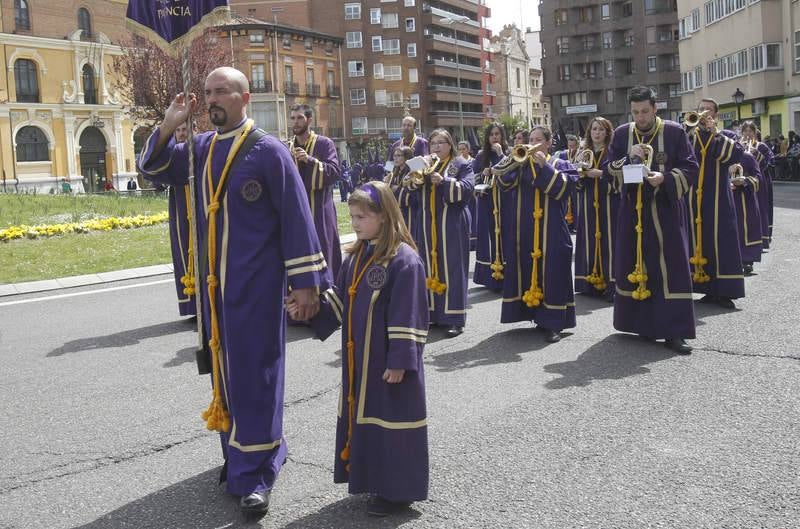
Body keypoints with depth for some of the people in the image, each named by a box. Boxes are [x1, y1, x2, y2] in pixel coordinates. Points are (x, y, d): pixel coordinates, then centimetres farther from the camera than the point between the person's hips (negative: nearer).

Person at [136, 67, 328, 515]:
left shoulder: (269, 151, -10)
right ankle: (241, 453, 31)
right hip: (213, 281, 6)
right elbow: (155, 169, 20)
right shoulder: (201, 148, 8)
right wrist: (169, 124, 3)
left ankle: (256, 472, 10)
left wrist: (306, 281, -14)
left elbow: (296, 217, -11)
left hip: (255, 282, -6)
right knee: (225, 368, 14)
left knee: (253, 370, -1)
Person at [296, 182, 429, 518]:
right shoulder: (355, 257, 8)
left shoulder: (404, 260, -17)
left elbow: (408, 318, -19)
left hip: (388, 363, -8)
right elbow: (339, 302, 12)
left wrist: (400, 361, -19)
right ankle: (372, 478, 33)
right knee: (362, 417, 17)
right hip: (358, 360, 8)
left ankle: (398, 490, 17)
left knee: (390, 419, 2)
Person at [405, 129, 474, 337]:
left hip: (451, 225, -5)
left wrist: (443, 181, -24)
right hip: (427, 226, 5)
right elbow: (414, 198, 16)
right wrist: (413, 184, -5)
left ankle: (455, 318, -2)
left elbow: (466, 188, -13)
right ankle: (433, 312, 14)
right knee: (429, 268, 5)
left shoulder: (462, 165, 3)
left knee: (451, 268, -6)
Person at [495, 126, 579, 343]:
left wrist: (544, 166, -14)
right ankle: (536, 315, 17)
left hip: (551, 230, -3)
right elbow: (503, 183, -2)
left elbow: (564, 187, -12)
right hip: (524, 229, 3)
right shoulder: (520, 164, 13)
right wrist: (515, 160, -14)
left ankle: (553, 323, -2)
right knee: (527, 270, 5)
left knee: (551, 272, -5)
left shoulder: (560, 164, 7)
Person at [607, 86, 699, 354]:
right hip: (632, 209, 3)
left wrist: (665, 178, -22)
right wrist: (628, 159, -14)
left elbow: (690, 169, -4)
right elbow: (609, 169, 5)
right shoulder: (621, 134, 6)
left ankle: (674, 331, -3)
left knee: (671, 266, -6)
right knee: (634, 264, 6)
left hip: (665, 210, -3)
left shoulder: (675, 132, -2)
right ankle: (641, 322, 21)